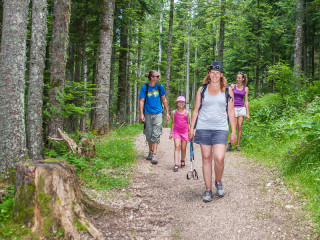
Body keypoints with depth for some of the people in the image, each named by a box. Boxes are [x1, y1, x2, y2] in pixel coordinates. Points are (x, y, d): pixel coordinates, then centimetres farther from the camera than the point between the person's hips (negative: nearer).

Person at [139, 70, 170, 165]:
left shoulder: (160, 87, 2)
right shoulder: (145, 87, -2)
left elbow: (164, 100, 10)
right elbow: (142, 101, 0)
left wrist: (167, 113, 10)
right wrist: (141, 114, -8)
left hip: (157, 113, 0)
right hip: (148, 113, 1)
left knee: (156, 134, -8)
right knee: (149, 134, 10)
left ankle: (154, 155, -8)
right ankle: (150, 151, 29)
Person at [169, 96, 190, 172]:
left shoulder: (186, 112, 1)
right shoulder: (174, 112, 1)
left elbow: (188, 123, 7)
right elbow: (173, 123, 8)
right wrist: (171, 132, 6)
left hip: (185, 132, 1)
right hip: (176, 131, -1)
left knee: (183, 148, 7)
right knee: (177, 147, -13)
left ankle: (183, 161, 33)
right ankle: (176, 164, -17)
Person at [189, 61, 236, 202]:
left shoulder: (227, 90, 8)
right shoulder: (202, 90, 9)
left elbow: (231, 112, 9)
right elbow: (196, 110, 12)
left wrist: (233, 131, 6)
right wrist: (191, 128, 7)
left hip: (220, 128, -1)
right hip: (203, 128, 1)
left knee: (219, 158, -14)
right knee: (206, 158, 3)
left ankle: (218, 182, 15)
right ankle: (208, 190, 14)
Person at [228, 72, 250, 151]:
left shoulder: (245, 88, 6)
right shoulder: (232, 86, 3)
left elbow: (246, 101, 7)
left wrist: (247, 113, 2)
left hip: (241, 108, 1)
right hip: (233, 108, -1)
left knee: (240, 127, -1)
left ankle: (238, 144, 7)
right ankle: (230, 143, 6)